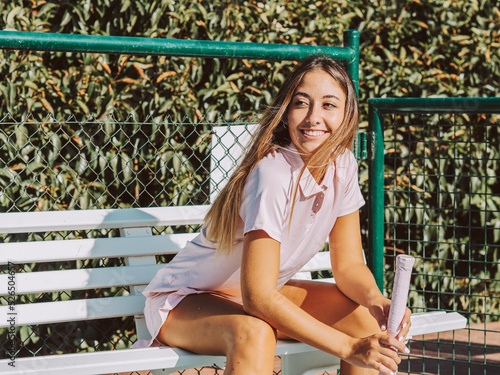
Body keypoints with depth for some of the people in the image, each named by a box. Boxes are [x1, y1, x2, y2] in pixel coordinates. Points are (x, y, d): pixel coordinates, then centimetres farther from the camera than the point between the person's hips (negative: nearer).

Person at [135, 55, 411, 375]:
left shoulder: (342, 165, -8)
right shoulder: (272, 174, -30)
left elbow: (349, 264, -3)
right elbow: (257, 297, -34)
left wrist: (376, 300, -27)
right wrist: (349, 348, -38)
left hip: (261, 294, 7)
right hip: (189, 299, -7)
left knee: (365, 314, -12)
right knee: (254, 334, -38)